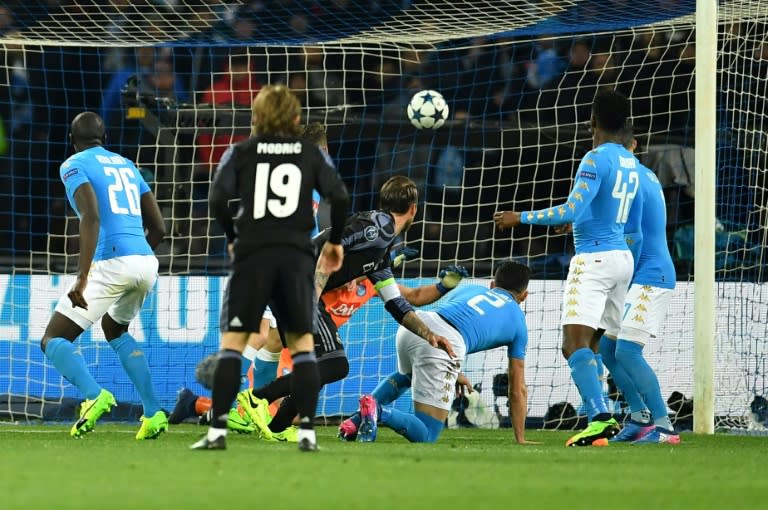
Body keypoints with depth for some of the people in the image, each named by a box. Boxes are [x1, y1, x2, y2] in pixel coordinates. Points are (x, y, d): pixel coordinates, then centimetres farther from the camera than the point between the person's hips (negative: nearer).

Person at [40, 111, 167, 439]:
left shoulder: (74, 165, 2)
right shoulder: (126, 165, 22)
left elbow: (91, 218, -16)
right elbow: (158, 228, 20)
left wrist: (82, 278, -20)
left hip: (111, 263, -7)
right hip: (146, 262, 7)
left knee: (53, 341, 2)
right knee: (115, 330, 33)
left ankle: (94, 395, -28)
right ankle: (153, 412, 19)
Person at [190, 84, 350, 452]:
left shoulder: (240, 153, 5)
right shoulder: (312, 154, 8)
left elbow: (219, 199, -6)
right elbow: (339, 197, -1)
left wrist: (232, 237, 10)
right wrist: (334, 240, 14)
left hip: (252, 254, -1)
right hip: (297, 255, 1)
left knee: (232, 342, 1)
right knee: (302, 342, 9)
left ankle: (217, 431, -6)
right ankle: (307, 432, 1)